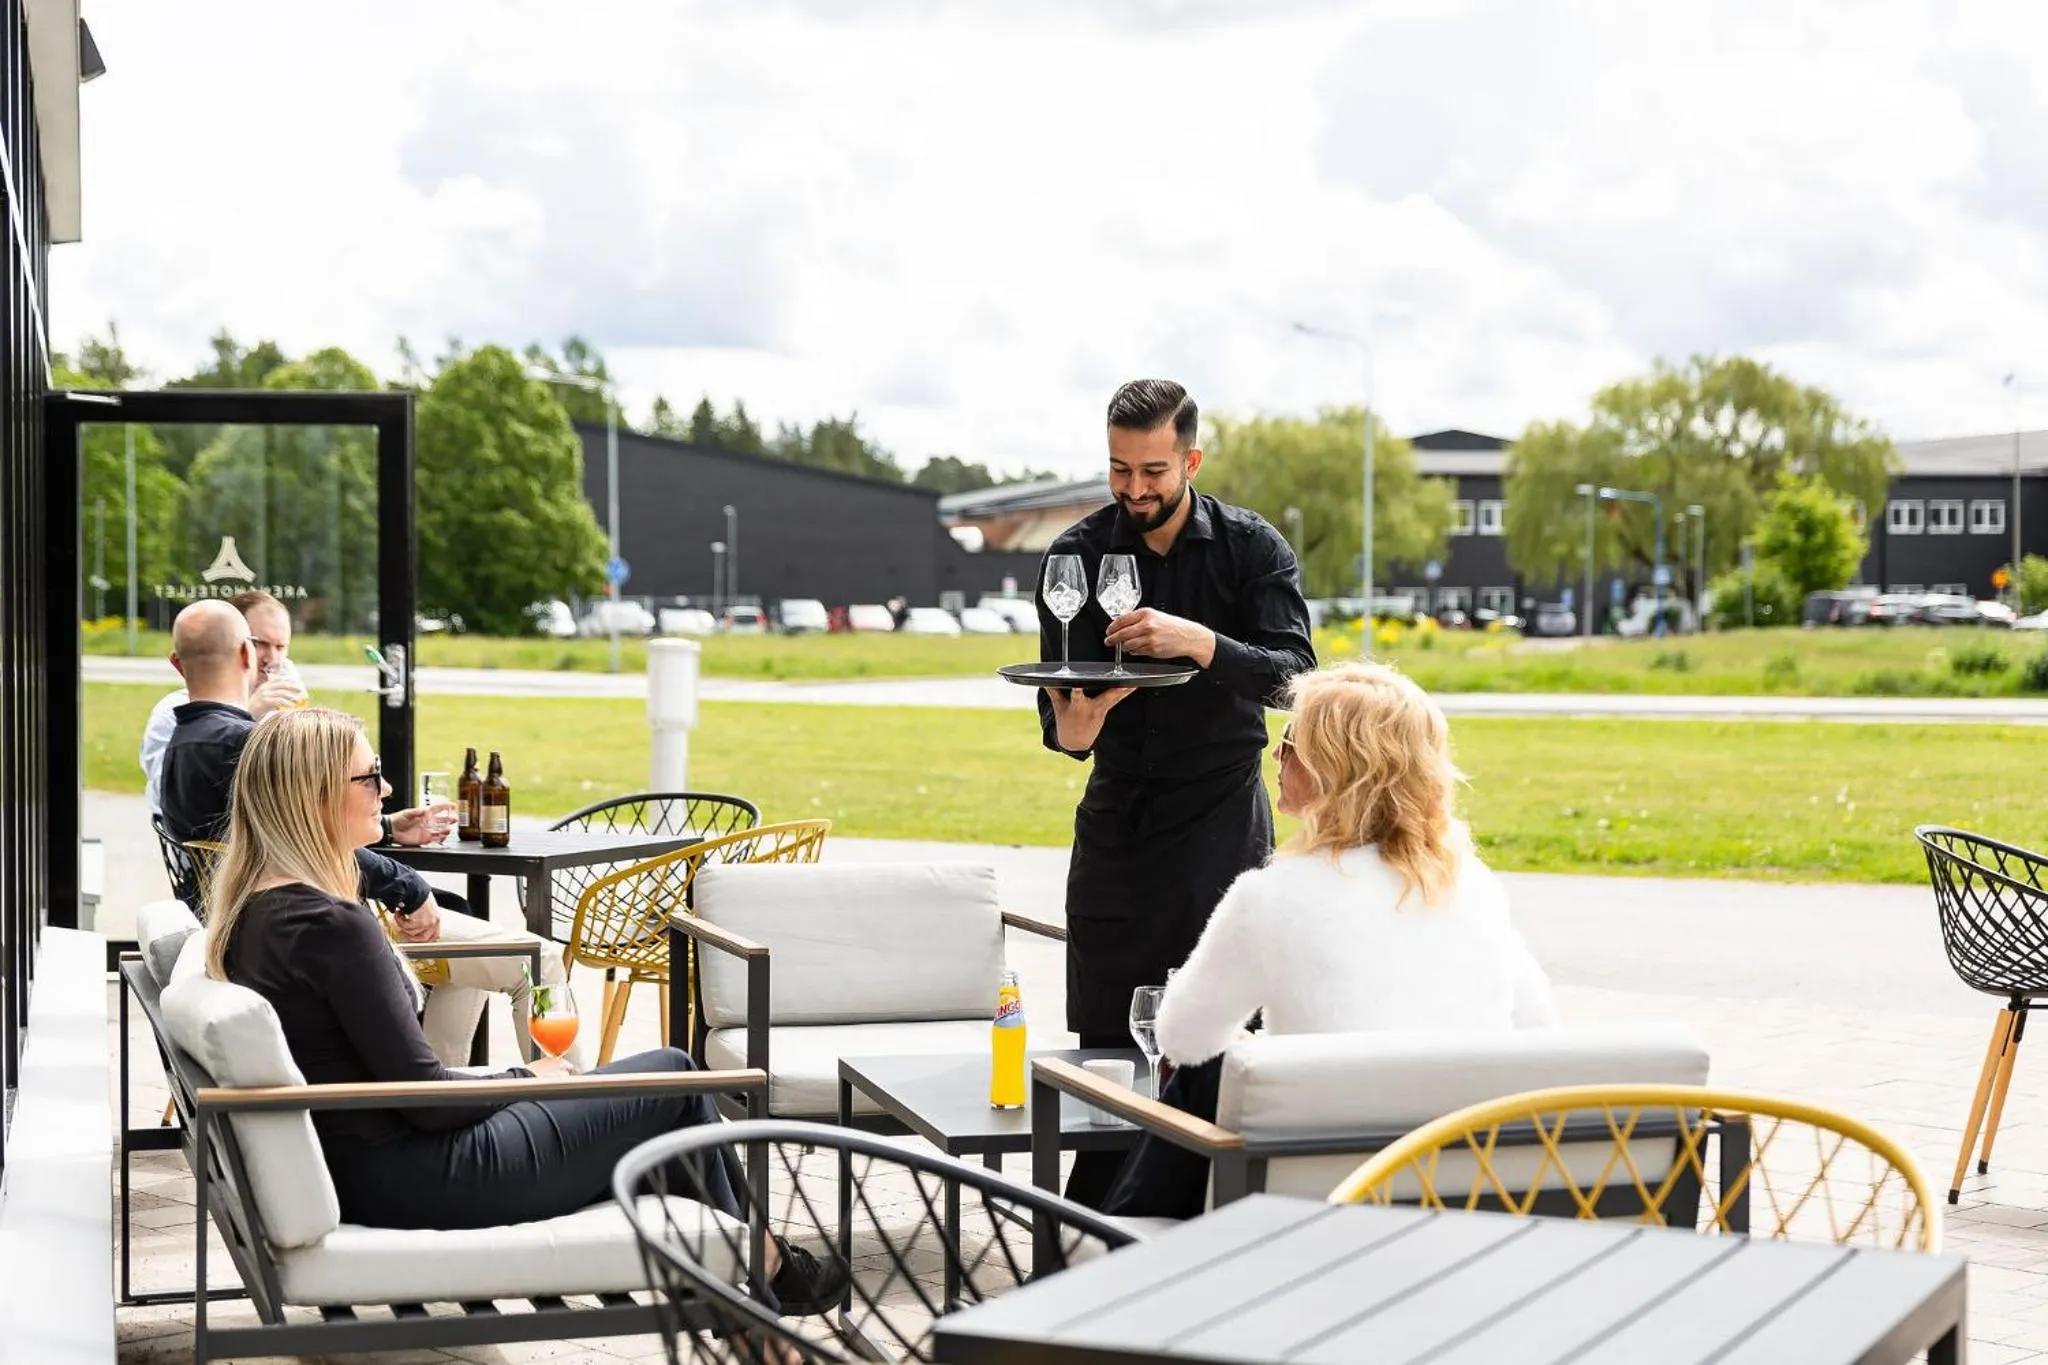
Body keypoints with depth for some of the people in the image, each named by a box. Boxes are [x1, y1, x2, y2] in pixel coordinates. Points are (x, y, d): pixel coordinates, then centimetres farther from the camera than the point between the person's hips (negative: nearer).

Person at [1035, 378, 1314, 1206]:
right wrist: (1069, 730, -26)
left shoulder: (1251, 547, -4)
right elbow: (1058, 691, -2)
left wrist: (1200, 642, -33)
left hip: (1221, 818, -2)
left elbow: (1294, 672, -16)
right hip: (1117, 817, 2)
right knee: (1102, 1038, 2)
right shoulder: (1079, 553, 1)